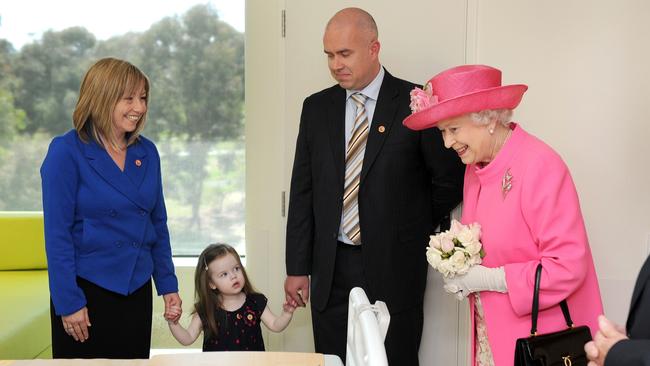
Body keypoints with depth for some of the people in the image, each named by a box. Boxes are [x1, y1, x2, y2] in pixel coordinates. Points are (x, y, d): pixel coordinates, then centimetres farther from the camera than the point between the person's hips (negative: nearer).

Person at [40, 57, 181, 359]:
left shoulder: (147, 152, 5)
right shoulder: (66, 152, -11)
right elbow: (57, 232, -12)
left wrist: (168, 285, 9)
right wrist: (69, 302, -14)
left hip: (137, 289, 5)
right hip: (86, 290, -5)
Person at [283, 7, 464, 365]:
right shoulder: (316, 107, 7)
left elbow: (450, 178, 0)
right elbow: (302, 191, 8)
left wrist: (414, 230, 5)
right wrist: (297, 267, 5)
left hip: (393, 268, -3)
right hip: (331, 269, 4)